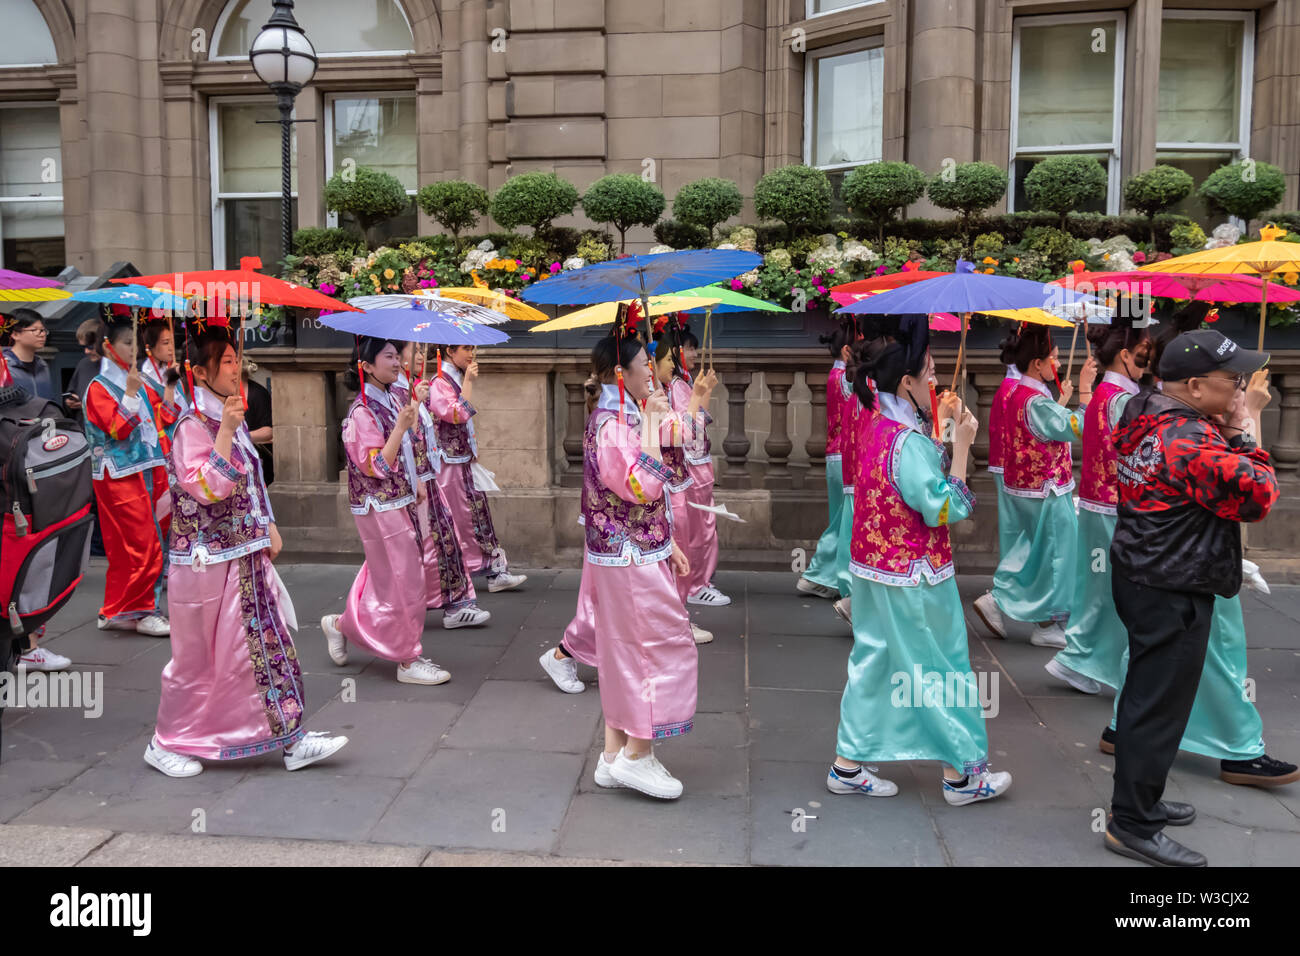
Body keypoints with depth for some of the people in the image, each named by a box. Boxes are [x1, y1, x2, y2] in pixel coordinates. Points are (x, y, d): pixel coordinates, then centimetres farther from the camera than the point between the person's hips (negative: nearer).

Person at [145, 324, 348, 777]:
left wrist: (268, 527, 14)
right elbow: (206, 488, -25)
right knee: (198, 657, 5)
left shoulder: (231, 416, 11)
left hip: (246, 555, 8)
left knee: (268, 643, 8)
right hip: (209, 561, -8)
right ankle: (166, 744, 24)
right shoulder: (193, 425, -15)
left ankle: (291, 738, 14)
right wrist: (226, 431, -26)